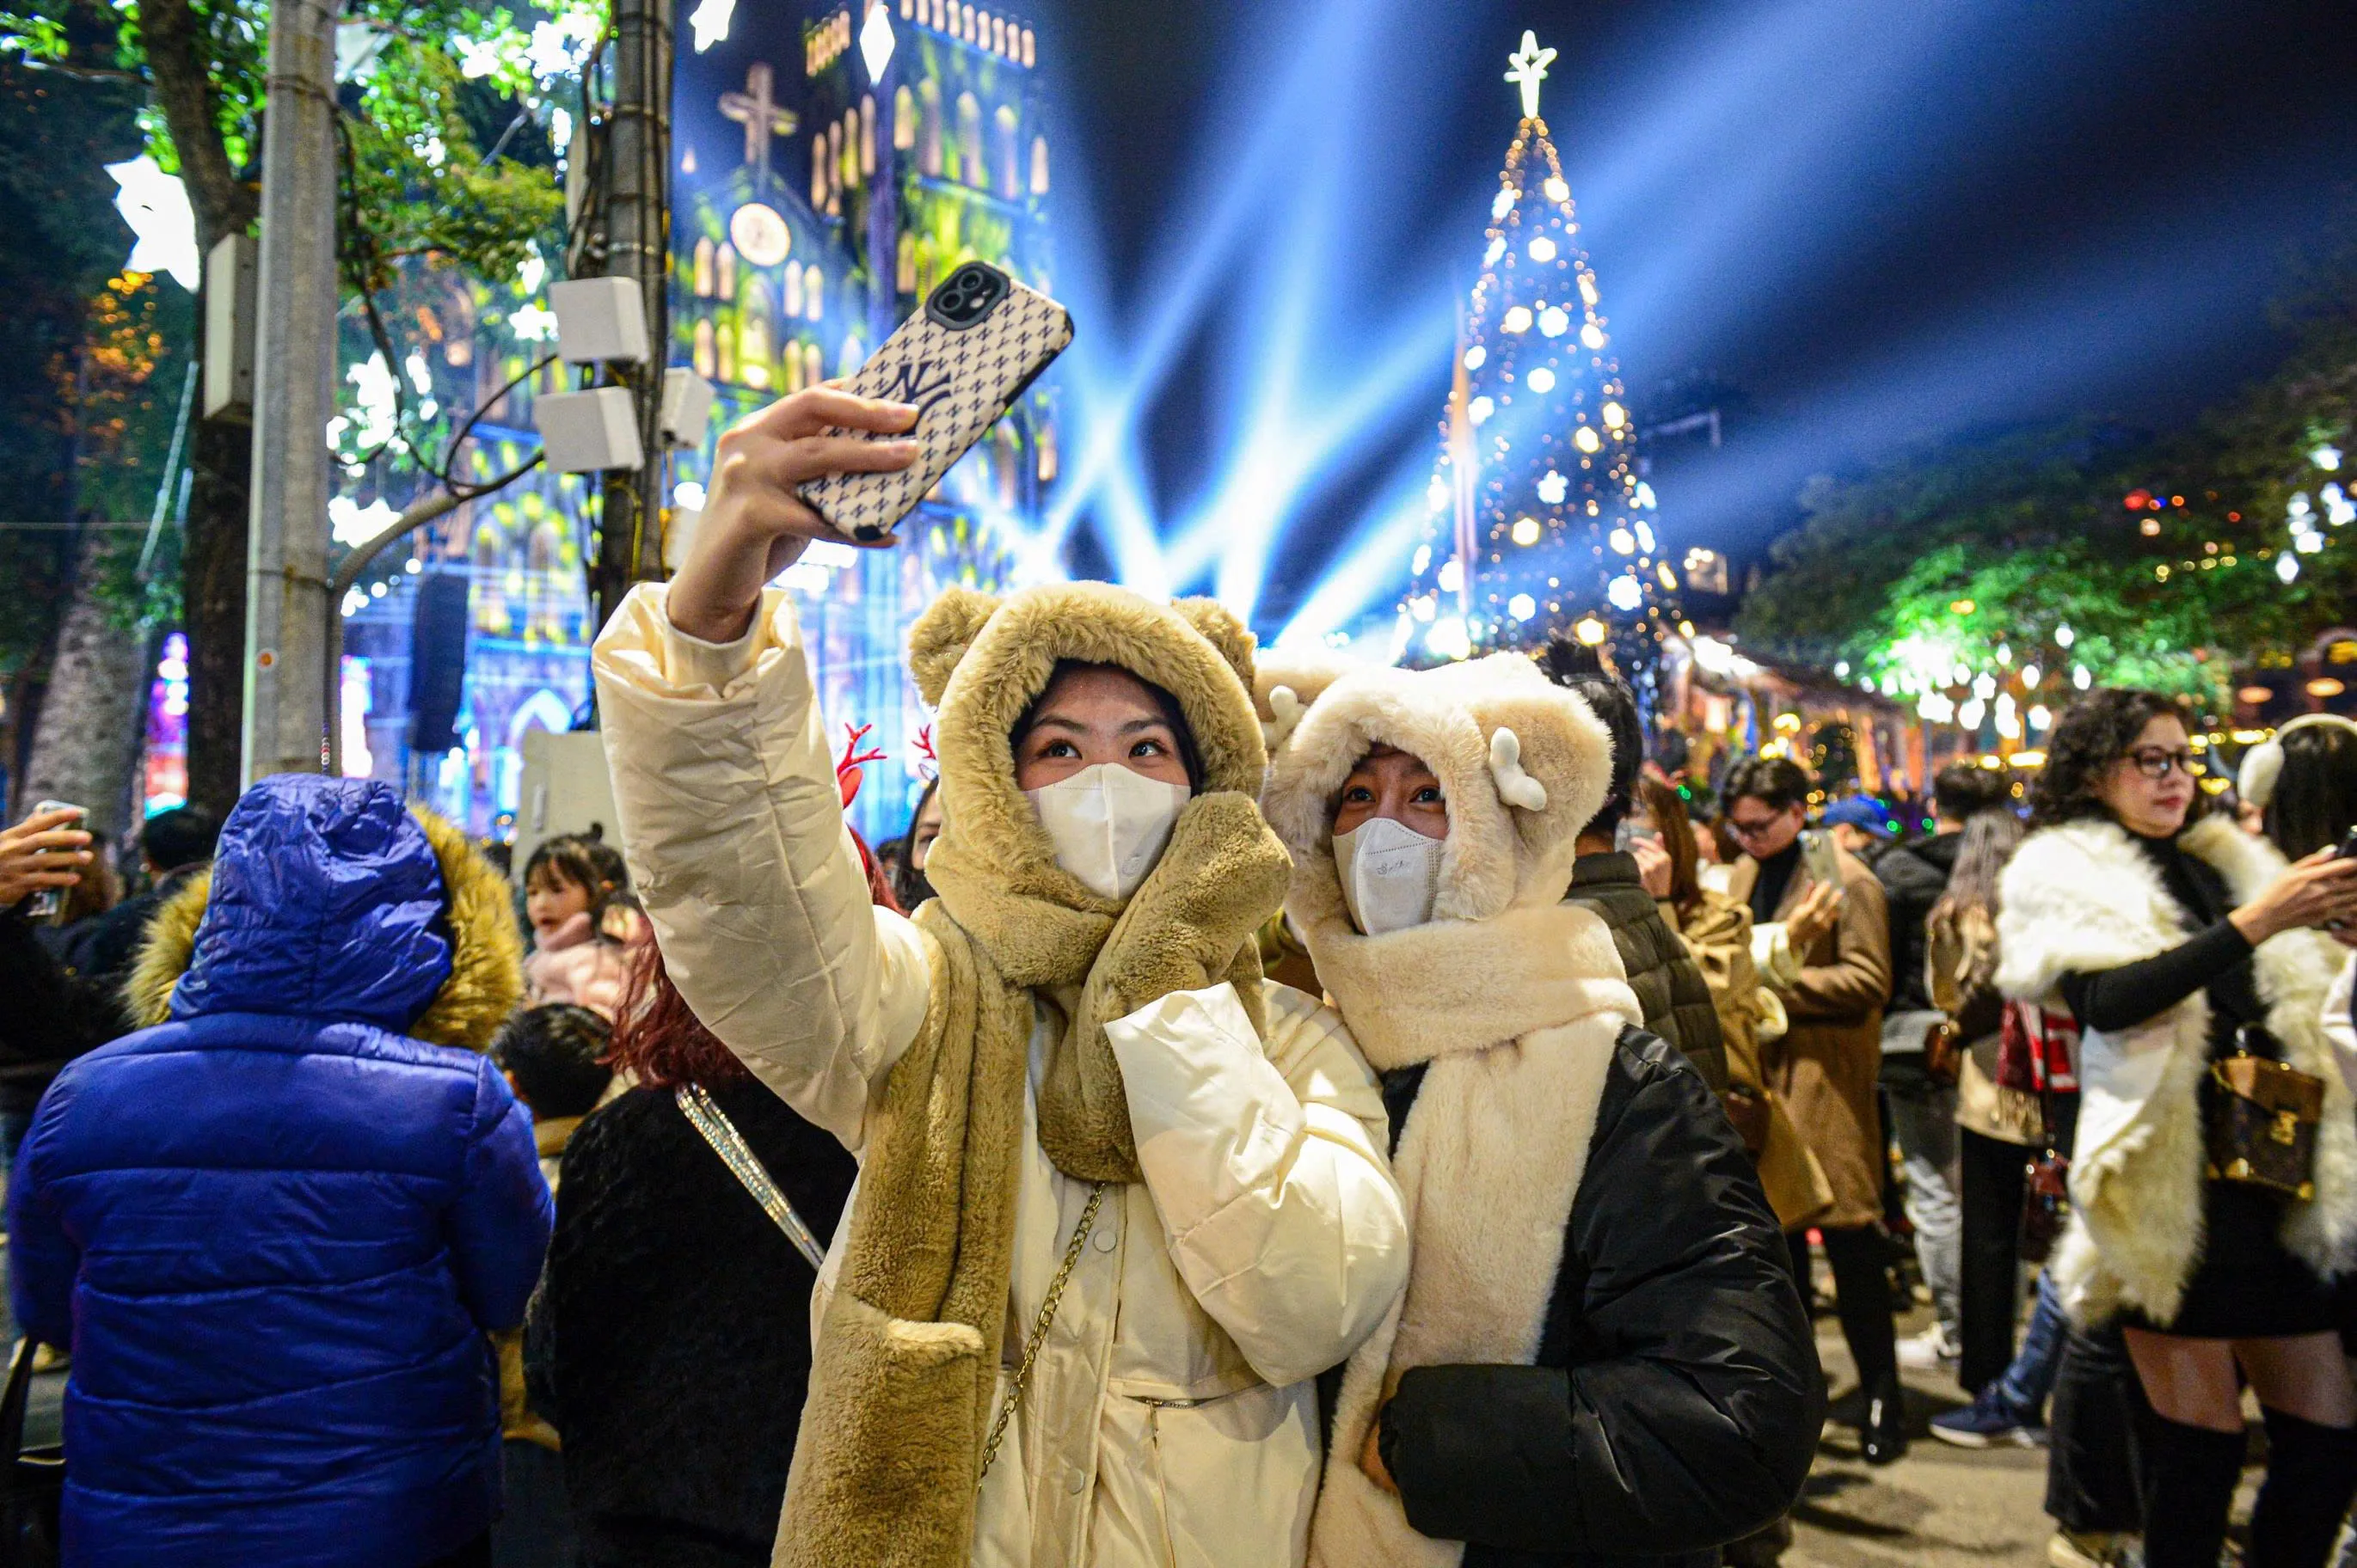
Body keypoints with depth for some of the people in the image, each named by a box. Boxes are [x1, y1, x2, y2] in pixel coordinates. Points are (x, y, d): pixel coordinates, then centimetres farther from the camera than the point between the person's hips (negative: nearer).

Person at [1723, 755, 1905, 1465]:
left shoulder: (1846, 882, -10)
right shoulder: (1747, 874, 10)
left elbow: (1868, 980, -15)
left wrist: (1778, 979, -19)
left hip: (1825, 1080, -7)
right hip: (1760, 1075, 7)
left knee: (1849, 1235, -1)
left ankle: (1880, 1392, 12)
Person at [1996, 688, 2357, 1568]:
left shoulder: (2222, 863, 16)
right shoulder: (2064, 874, -1)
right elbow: (2108, 1001, -17)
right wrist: (2255, 923, -22)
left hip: (2271, 1176, 6)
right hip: (2168, 1181, -6)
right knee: (2203, 1435, -2)